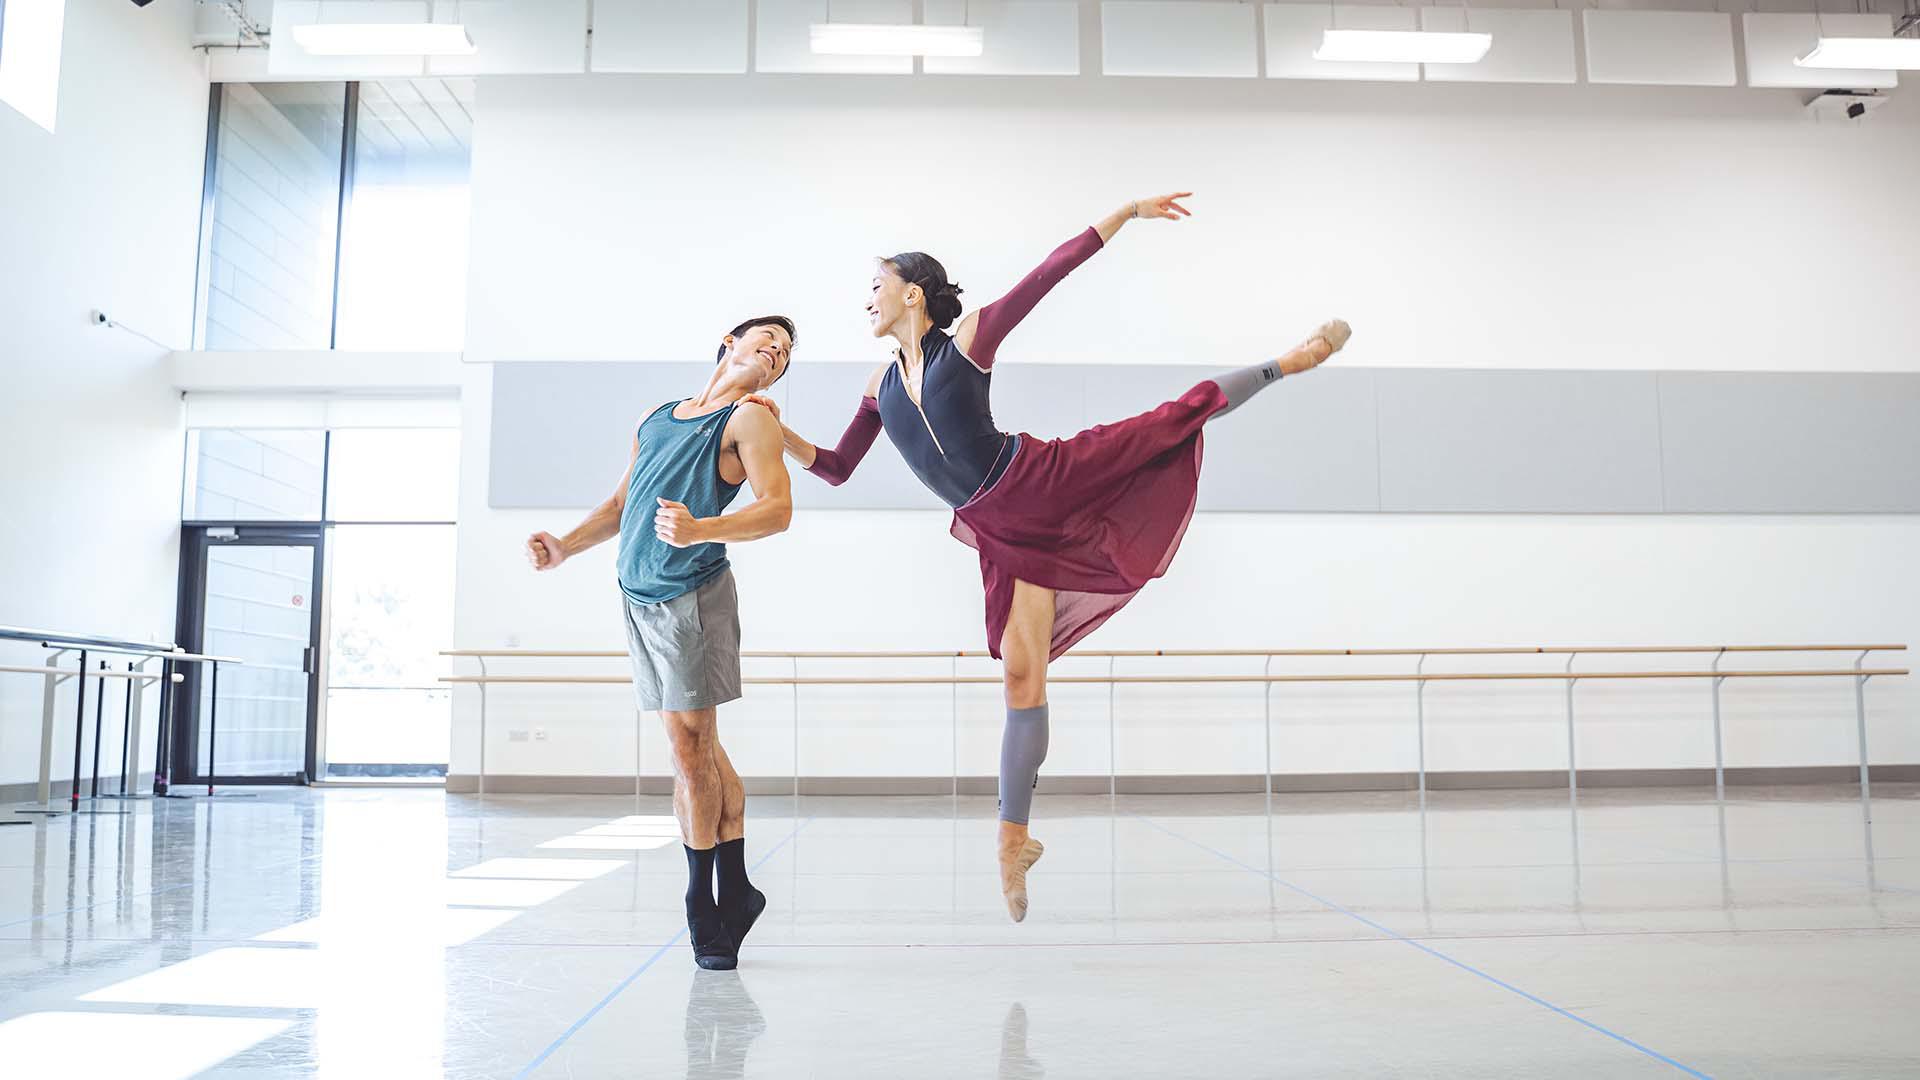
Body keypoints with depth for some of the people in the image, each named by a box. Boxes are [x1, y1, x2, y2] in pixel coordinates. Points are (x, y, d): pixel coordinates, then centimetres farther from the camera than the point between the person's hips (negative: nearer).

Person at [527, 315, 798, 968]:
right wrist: (564, 548, 9)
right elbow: (620, 505, 25)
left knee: (690, 743, -7)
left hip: (693, 595, -6)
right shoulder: (655, 418, 21)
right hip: (639, 598, 6)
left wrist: (700, 529, -28)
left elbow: (777, 509, -12)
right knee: (696, 746, 7)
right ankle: (732, 891, 14)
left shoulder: (749, 418, 1)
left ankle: (705, 901, 4)